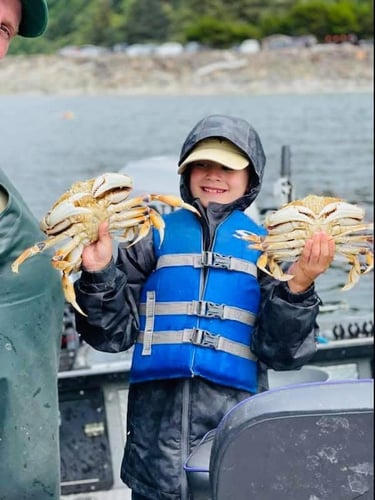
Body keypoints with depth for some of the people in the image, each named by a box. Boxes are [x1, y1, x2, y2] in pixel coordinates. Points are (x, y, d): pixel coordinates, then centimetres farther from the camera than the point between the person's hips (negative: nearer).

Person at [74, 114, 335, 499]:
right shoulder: (157, 234, 6)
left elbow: (280, 352, -2)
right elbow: (113, 334, 3)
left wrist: (298, 287, -16)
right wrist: (98, 274, -13)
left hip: (236, 418, 0)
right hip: (158, 407, 0)